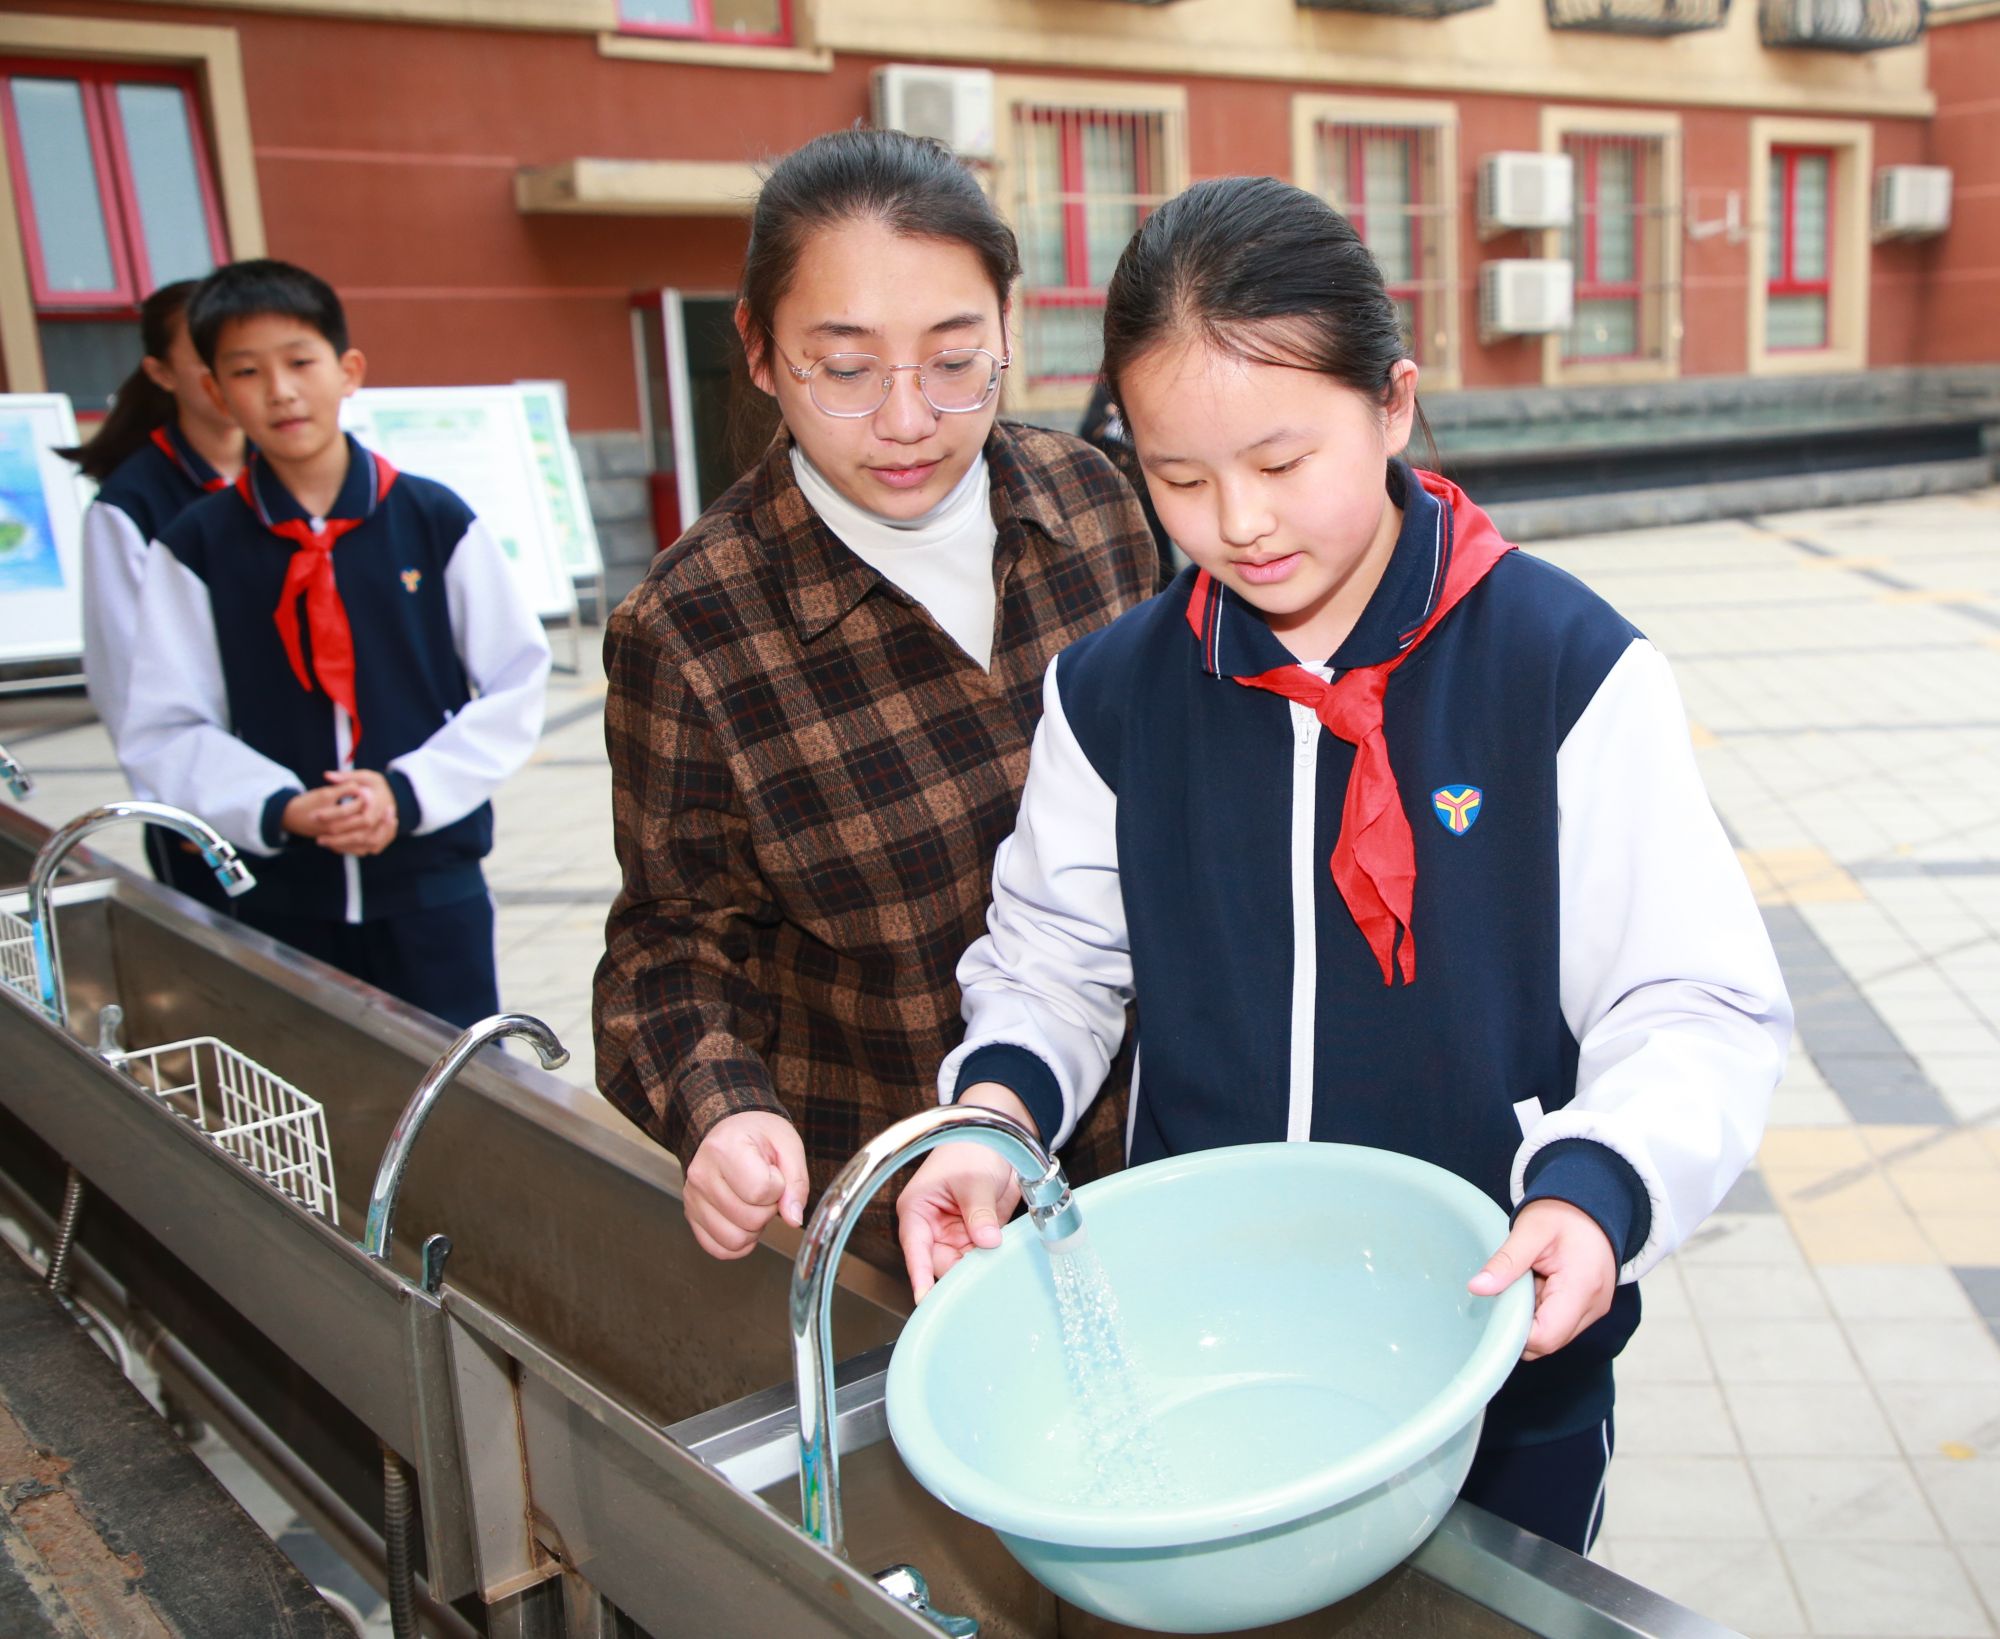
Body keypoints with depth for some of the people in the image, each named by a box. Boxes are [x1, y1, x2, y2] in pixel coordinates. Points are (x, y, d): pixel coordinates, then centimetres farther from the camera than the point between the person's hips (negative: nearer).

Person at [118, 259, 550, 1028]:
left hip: (433, 883, 0)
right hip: (281, 894, 1)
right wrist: (278, 808, -19)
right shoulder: (194, 548, -2)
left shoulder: (435, 520, -3)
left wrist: (410, 792, -13)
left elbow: (516, 685, 0)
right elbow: (164, 732, -2)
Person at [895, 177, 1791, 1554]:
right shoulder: (1115, 694, -4)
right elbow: (1054, 953, 6)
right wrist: (995, 1111, -12)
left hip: (1503, 1351, -2)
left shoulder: (1570, 669, -15)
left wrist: (1598, 1186, -30)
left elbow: (1697, 1009, -13)